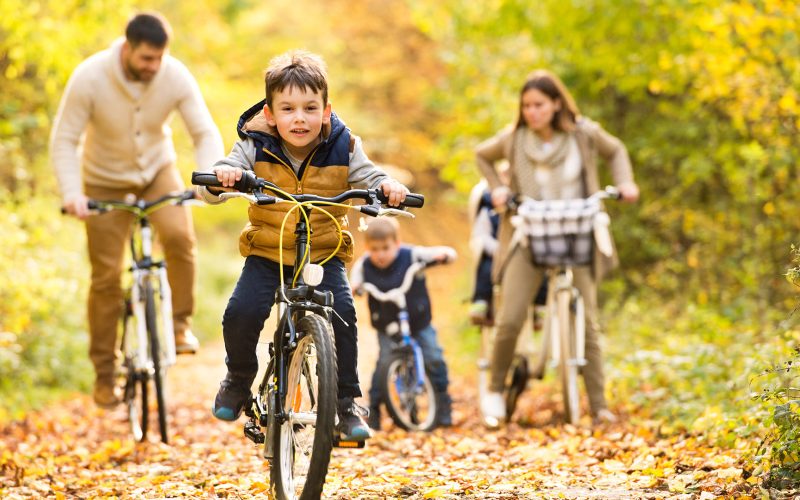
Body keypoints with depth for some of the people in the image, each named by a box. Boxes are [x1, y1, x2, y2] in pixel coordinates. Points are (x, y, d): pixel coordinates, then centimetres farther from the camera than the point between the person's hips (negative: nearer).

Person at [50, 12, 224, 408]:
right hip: (106, 182, -1)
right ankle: (104, 375, 12)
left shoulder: (175, 76, -21)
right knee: (106, 277, -2)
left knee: (179, 236, -28)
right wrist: (71, 192, -36)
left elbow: (205, 133, -18)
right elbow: (64, 141, -21)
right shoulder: (90, 78, -26)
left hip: (157, 170, 1)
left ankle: (180, 324, -7)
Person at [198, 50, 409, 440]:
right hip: (266, 254, 0)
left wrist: (389, 188, -26)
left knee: (342, 313, -23)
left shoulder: (342, 148, -7)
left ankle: (347, 401, -6)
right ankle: (239, 379, 13)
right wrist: (221, 176, -37)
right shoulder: (255, 147, -9)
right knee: (240, 313, -20)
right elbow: (209, 190, -13)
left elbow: (369, 180, -3)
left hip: (325, 253, 0)